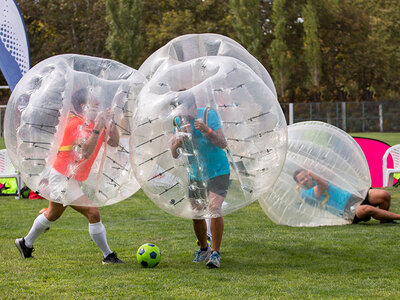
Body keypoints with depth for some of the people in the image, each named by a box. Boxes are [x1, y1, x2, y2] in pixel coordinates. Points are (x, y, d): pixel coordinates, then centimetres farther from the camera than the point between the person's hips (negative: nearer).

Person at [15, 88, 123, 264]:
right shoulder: (77, 124, -22)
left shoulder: (94, 123, 5)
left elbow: (114, 142, 4)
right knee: (93, 214, -16)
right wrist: (97, 129, -42)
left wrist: (112, 122, -8)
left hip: (70, 179, 11)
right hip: (63, 178, -11)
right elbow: (86, 152, -36)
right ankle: (108, 256, -8)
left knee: (52, 215, 27)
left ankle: (26, 243, 46)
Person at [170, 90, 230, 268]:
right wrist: (180, 136, -23)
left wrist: (207, 130, -38)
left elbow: (223, 143, -23)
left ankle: (215, 253, -11)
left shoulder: (208, 115, -16)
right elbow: (174, 154, -4)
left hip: (218, 172, -5)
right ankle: (203, 249, 31)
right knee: (196, 214, 7)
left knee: (214, 209, -19)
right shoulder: (179, 121, -2)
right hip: (195, 174, 5)